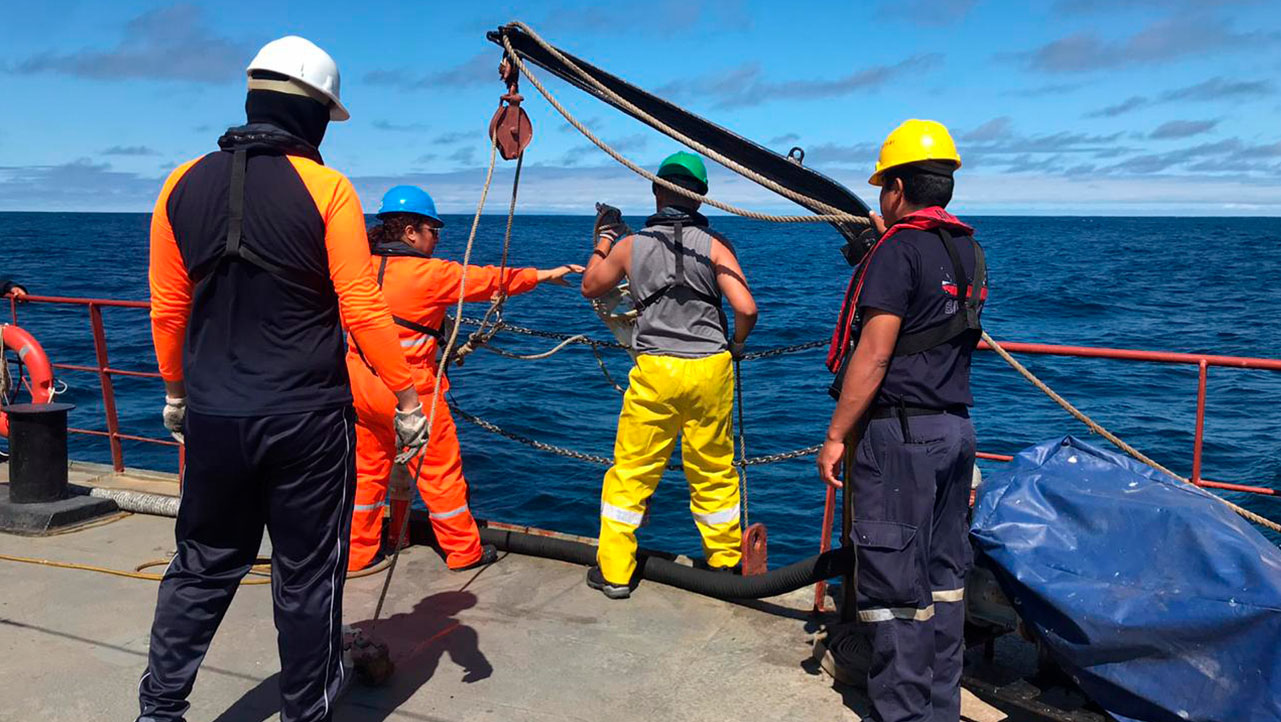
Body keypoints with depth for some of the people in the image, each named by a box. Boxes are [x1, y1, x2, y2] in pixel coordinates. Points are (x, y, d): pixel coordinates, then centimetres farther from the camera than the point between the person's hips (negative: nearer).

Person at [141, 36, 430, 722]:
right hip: (306, 420, -4)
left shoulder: (184, 184, 3)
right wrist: (407, 399, -3)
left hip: (212, 416, 4)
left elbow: (167, 307, 8)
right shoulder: (326, 189, -10)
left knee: (203, 566, 20)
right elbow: (363, 312, -11)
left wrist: (176, 392, 21)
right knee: (307, 575, 10)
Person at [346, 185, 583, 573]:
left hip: (361, 386, 6)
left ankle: (358, 552, 28)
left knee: (368, 469, 18)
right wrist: (542, 275, 6)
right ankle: (465, 551, 20)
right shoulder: (429, 273, -15)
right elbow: (486, 279, -7)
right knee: (440, 470, 7)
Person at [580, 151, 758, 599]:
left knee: (630, 470, 10)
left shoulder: (630, 246, 3)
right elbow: (746, 309, -10)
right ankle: (725, 560, 30)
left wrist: (604, 238, 31)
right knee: (714, 470, 15)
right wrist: (735, 345, 10)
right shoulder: (714, 244, -2)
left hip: (654, 371, 0)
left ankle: (614, 572, 17)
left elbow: (591, 288, 20)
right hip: (710, 369, 0)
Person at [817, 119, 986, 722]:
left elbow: (873, 356, -18)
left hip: (898, 431, -9)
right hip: (955, 427, 9)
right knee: (942, 576, 14)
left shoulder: (898, 250, -13)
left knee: (892, 583, -2)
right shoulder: (967, 249, 13)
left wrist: (835, 436, -12)